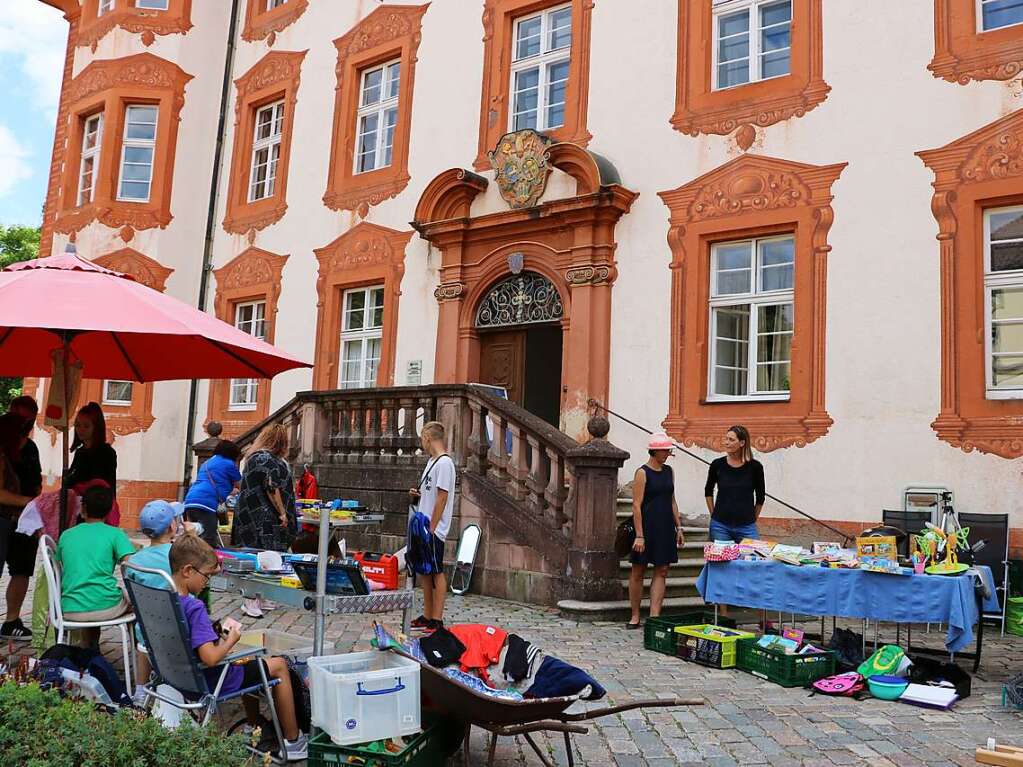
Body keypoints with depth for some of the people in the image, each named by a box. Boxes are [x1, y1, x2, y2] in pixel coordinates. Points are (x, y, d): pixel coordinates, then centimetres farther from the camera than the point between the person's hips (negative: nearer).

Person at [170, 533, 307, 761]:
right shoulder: (194, 608, -31)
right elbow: (211, 658, -35)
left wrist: (216, 632, 5)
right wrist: (230, 640, -18)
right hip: (207, 682, -9)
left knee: (248, 662, 32)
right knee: (279, 665, 8)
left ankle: (255, 727, 40)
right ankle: (292, 741, 16)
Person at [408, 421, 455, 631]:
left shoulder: (444, 463, -15)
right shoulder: (432, 462, 15)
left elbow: (442, 498, -19)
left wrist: (431, 528, -19)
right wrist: (417, 494, 3)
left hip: (434, 530, -9)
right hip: (424, 527, 9)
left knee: (437, 573, -3)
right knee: (425, 572, 14)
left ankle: (437, 620, 2)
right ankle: (427, 616, 22)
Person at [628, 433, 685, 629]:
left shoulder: (668, 471, 10)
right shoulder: (642, 473, -9)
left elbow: (672, 501, 16)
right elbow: (636, 505, -12)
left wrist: (678, 527, 10)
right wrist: (639, 535, -17)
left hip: (665, 528, 6)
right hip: (646, 526, -6)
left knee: (661, 572, 1)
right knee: (638, 572, 4)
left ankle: (654, 616, 3)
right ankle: (635, 616, 14)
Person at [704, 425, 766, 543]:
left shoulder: (754, 466, -4)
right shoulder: (717, 464, -1)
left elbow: (760, 497, 10)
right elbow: (708, 491, 15)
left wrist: (752, 518, 11)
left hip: (746, 527, -1)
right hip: (720, 526, 1)